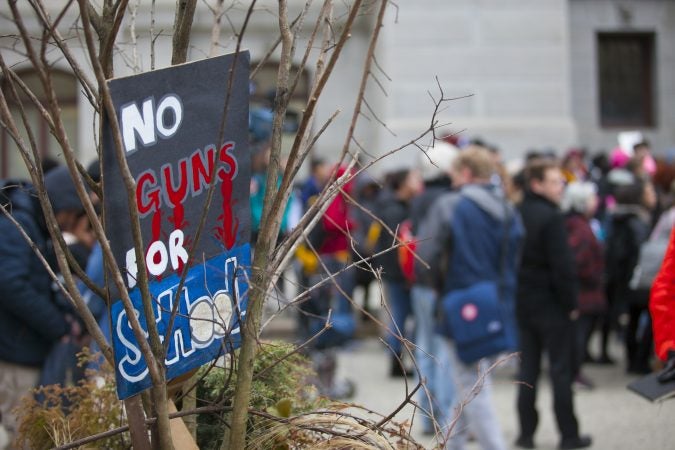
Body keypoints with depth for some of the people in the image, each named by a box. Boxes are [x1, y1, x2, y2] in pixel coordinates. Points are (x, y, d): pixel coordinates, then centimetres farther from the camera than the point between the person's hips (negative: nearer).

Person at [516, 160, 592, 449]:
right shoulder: (551, 217, -17)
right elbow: (563, 266, -20)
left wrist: (513, 296, 13)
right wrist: (571, 303, -10)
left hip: (522, 303, 6)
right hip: (551, 304, -6)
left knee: (528, 369, 11)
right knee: (561, 370, 2)